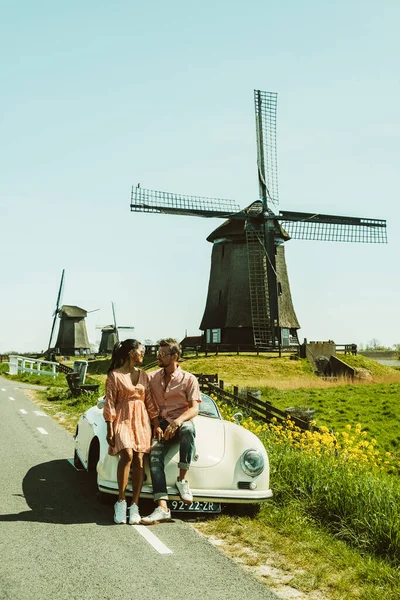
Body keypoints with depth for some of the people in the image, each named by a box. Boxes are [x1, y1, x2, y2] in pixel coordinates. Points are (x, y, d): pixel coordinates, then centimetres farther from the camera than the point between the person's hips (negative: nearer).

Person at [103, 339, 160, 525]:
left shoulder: (143, 376, 13)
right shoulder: (114, 375, -2)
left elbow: (150, 402, 13)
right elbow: (109, 404, -5)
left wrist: (157, 425, 8)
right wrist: (110, 431, -9)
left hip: (141, 421, 5)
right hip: (123, 420, -4)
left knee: (139, 461, -7)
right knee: (127, 455, -25)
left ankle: (134, 506, -2)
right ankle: (121, 501, -13)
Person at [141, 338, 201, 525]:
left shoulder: (189, 379, 2)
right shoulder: (151, 378, 11)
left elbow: (194, 409, -6)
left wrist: (178, 421, -26)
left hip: (182, 422, -2)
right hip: (160, 424, 2)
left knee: (188, 429, -38)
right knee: (154, 454, -26)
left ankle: (182, 479, -24)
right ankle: (162, 508, -35)